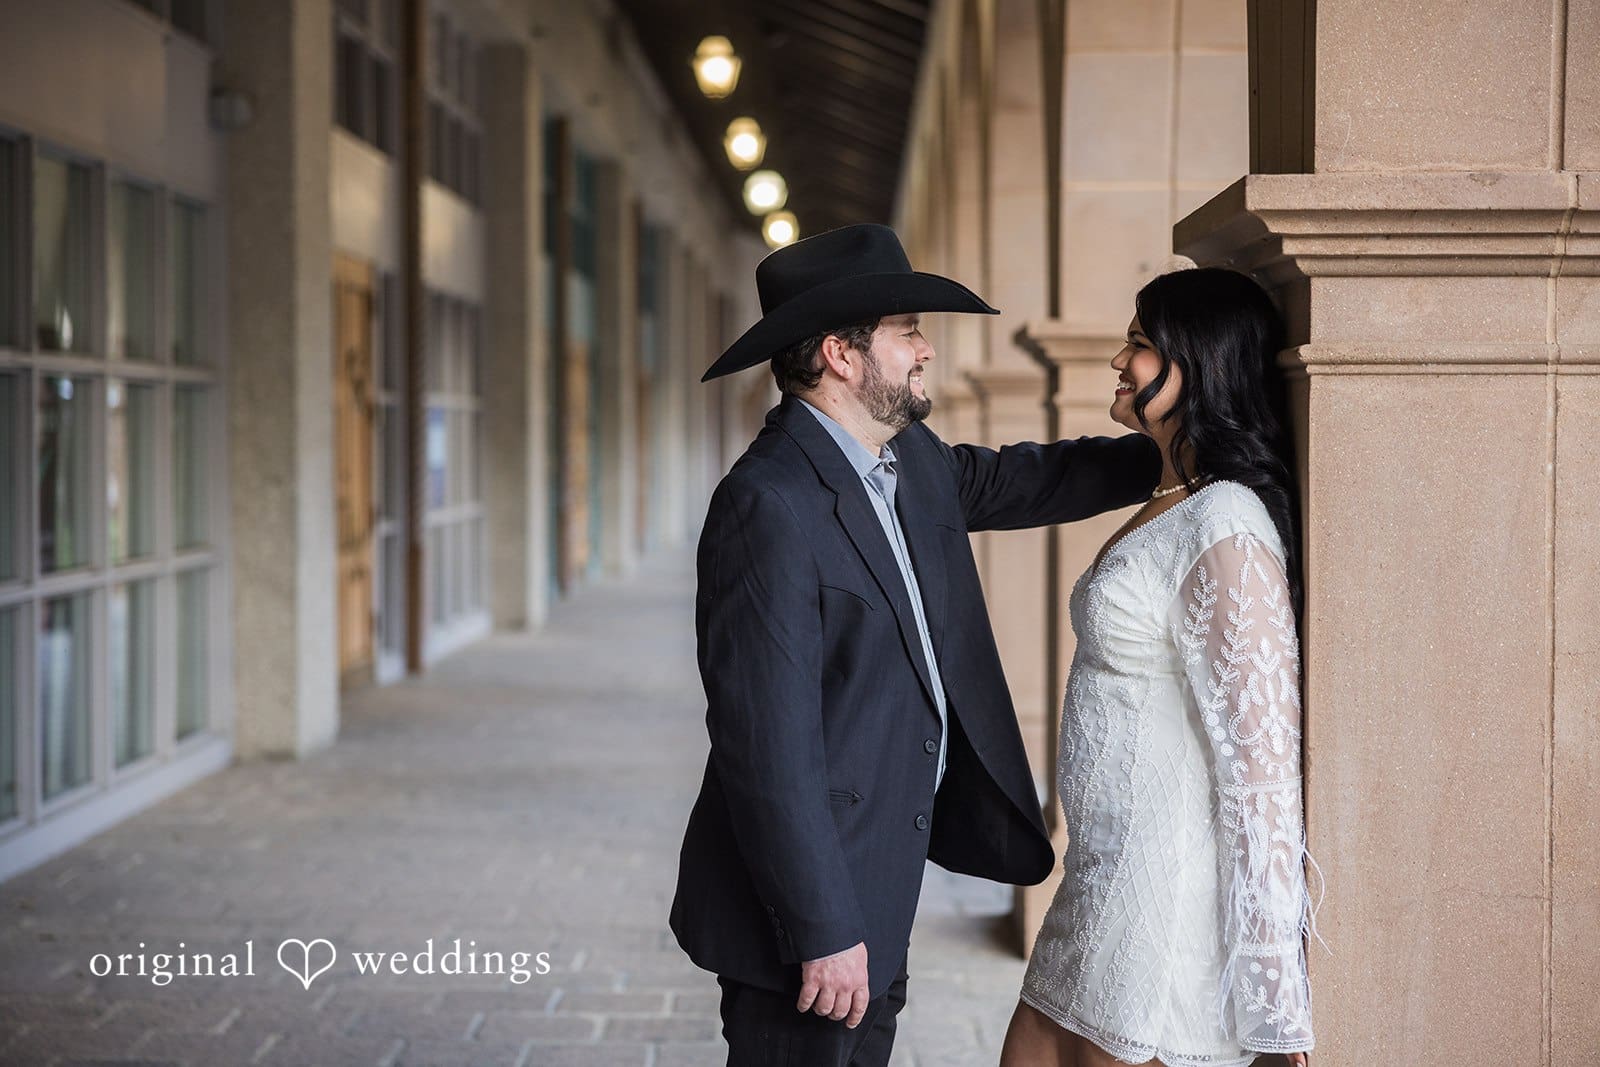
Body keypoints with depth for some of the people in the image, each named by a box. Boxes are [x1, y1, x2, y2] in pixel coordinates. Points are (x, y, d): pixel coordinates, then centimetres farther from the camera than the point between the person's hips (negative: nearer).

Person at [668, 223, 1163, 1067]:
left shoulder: (907, 460, 6)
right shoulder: (770, 507, -23)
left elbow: (1013, 482, 28)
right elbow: (768, 748, -25)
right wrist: (824, 933, -24)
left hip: (876, 892, 9)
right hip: (808, 903, -9)